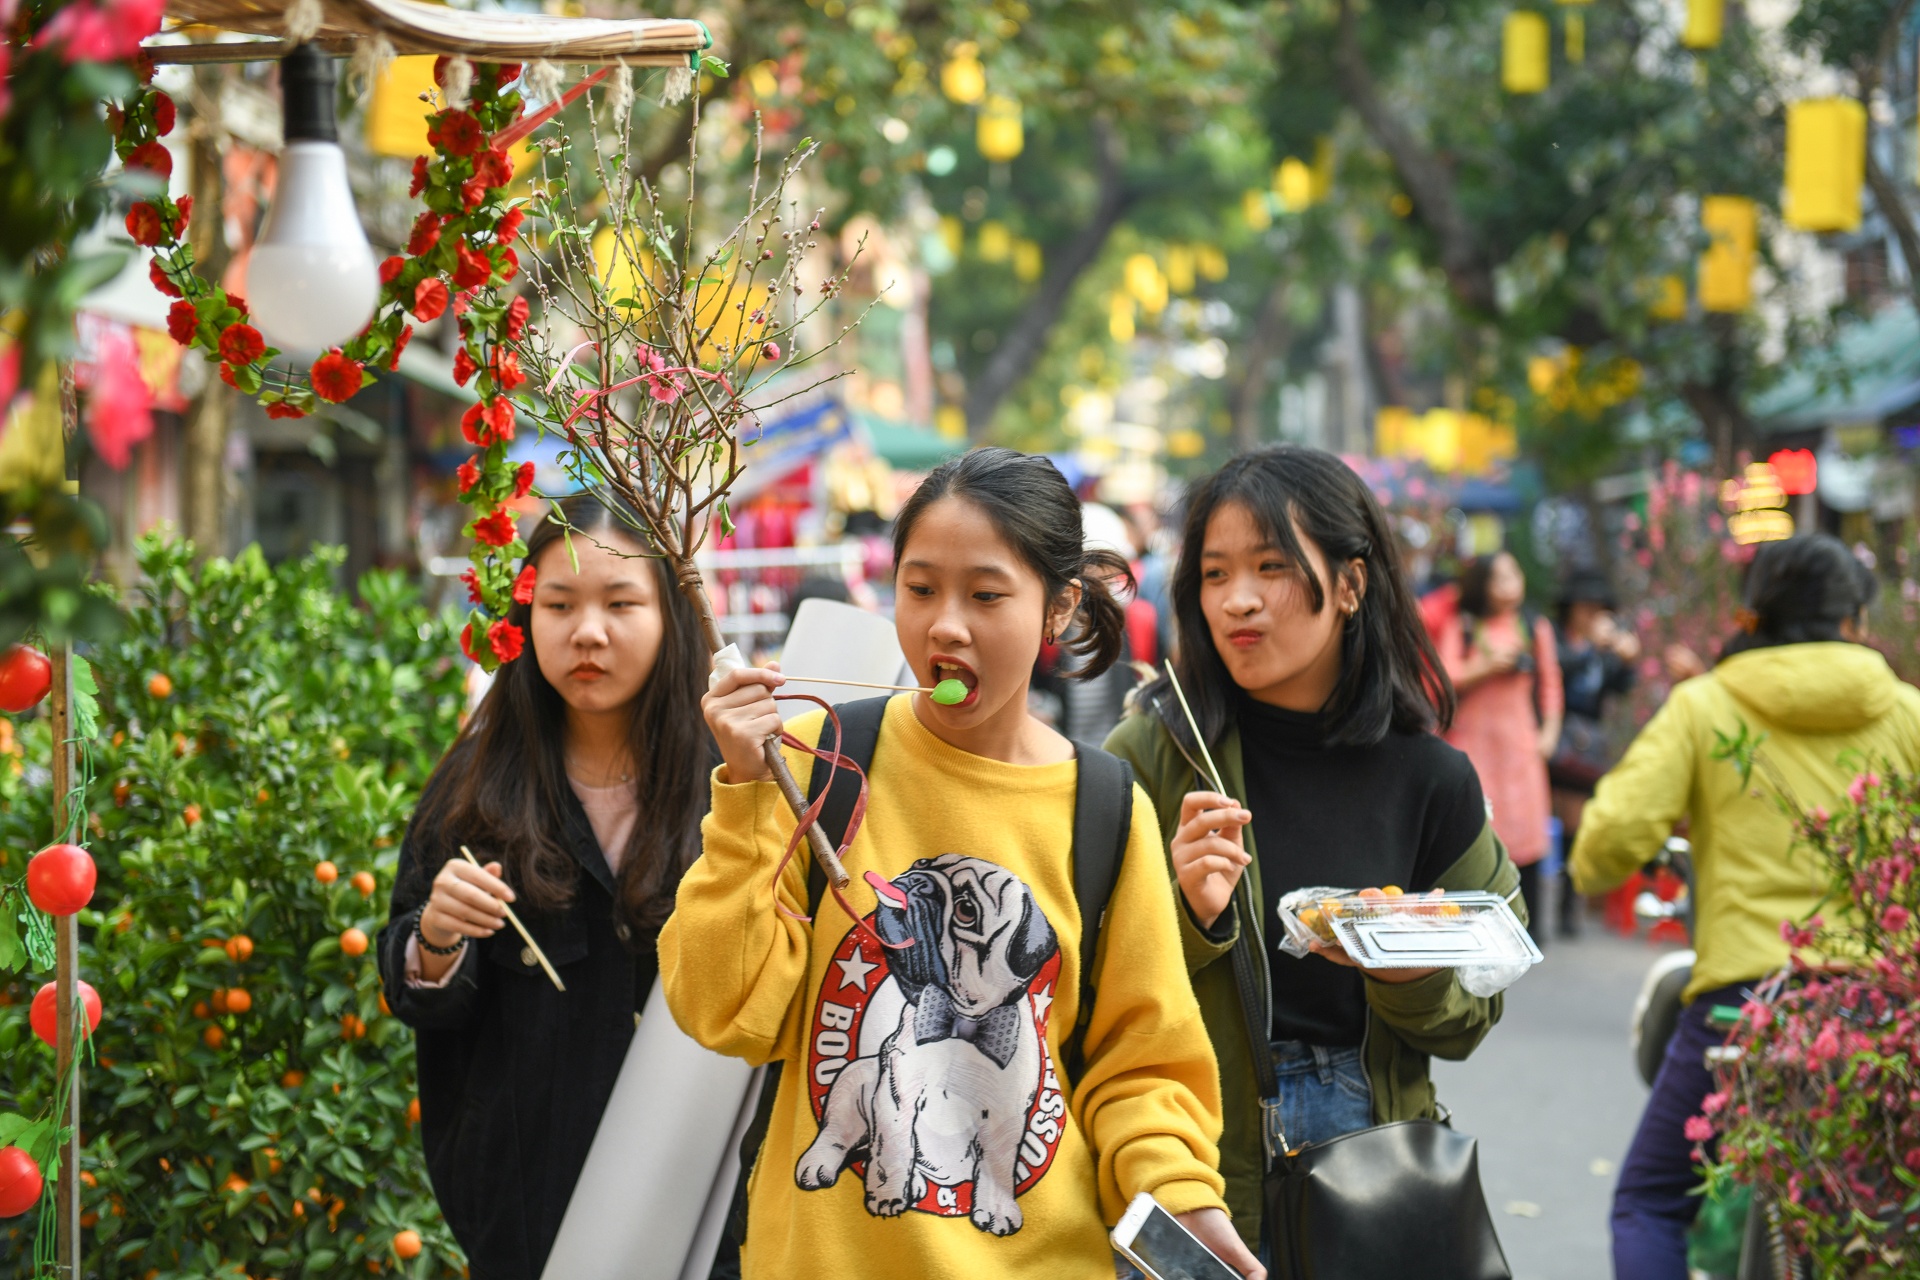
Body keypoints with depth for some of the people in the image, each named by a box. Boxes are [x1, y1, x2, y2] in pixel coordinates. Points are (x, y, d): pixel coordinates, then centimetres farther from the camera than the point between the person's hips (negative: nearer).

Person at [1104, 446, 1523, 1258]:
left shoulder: (1429, 779, 1)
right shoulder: (1150, 757, -7)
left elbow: (1468, 1021, 8)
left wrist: (1412, 976, -12)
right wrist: (1187, 917, -23)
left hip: (1378, 1166, 2)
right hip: (1203, 1178, -2)